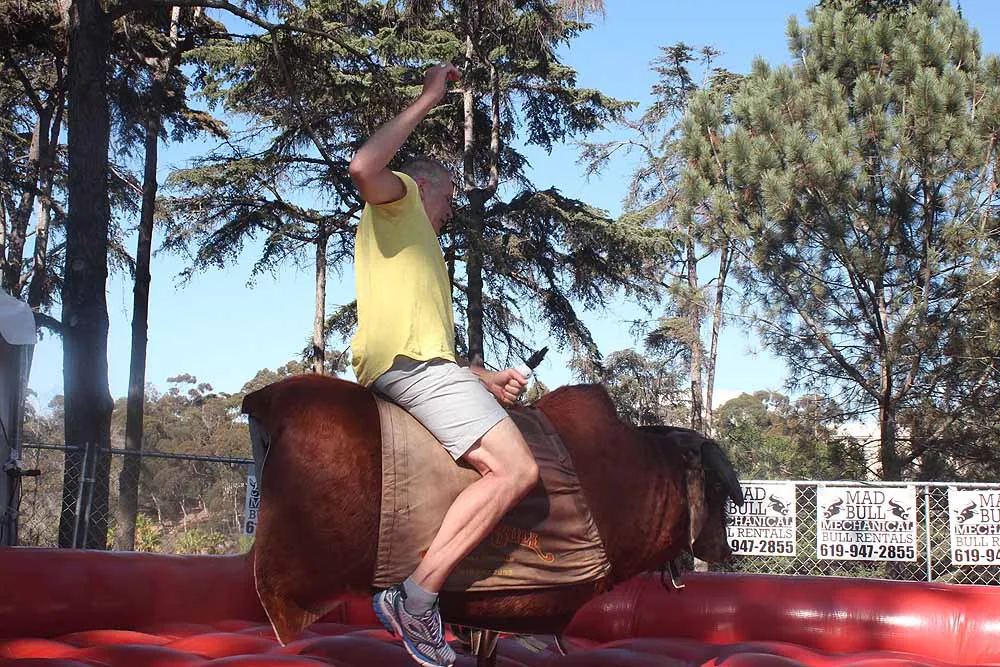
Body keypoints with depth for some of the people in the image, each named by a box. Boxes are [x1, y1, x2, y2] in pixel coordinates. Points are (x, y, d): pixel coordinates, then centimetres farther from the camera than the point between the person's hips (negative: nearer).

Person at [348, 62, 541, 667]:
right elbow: (364, 166, -14)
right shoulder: (397, 203, 13)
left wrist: (487, 379, 15)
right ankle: (417, 595, -24)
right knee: (517, 470, -20)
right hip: (410, 362, -10)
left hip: (427, 365, 10)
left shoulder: (424, 252, 38)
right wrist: (426, 101, -7)